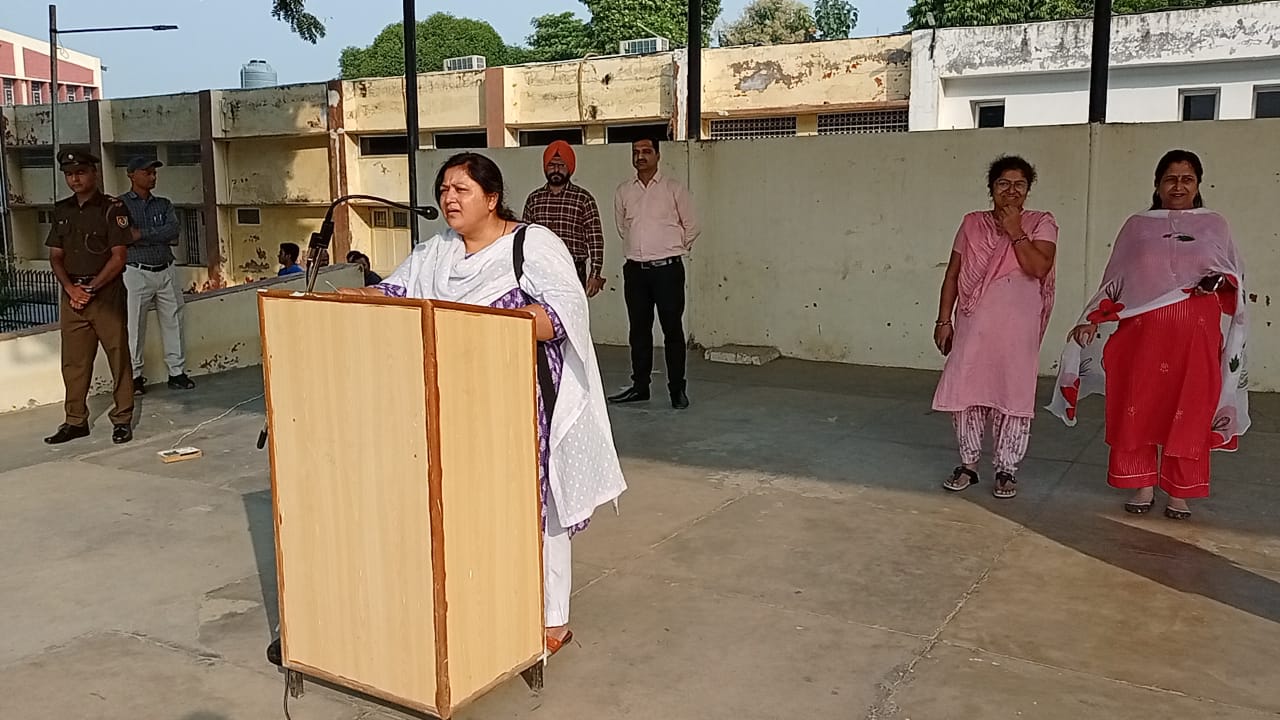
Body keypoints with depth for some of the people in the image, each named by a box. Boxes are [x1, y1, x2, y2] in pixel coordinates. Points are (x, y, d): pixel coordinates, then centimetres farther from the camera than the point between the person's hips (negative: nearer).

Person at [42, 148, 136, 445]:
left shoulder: (112, 208, -3)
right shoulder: (62, 210, 13)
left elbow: (118, 258, -8)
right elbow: (55, 256, 12)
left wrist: (90, 289, -11)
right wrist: (72, 289, -4)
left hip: (107, 292, -5)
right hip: (71, 294, 5)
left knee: (118, 358, -1)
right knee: (74, 361, 8)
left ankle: (122, 419, 8)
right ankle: (76, 421, 17)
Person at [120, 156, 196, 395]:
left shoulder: (164, 204, 13)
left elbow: (173, 230, -6)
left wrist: (141, 234, -13)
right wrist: (161, 237, -12)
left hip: (166, 272, 4)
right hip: (136, 273, -4)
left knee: (173, 322, 7)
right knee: (134, 327, 0)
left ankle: (177, 371, 15)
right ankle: (134, 376, 9)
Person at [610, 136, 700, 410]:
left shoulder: (673, 189, -1)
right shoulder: (623, 192, 8)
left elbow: (691, 227, 6)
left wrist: (672, 249, 10)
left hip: (667, 267, -3)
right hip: (635, 269, 4)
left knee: (672, 329, -1)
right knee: (639, 329, 9)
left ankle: (677, 389, 6)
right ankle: (640, 386, 19)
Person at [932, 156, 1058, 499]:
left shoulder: (1041, 223, 1)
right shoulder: (972, 224, 8)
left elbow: (1039, 269, -15)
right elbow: (953, 274, 8)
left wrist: (1015, 232, -13)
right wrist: (944, 320, 4)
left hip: (1017, 328, -2)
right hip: (973, 325, 2)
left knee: (1013, 396, 2)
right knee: (966, 393, 4)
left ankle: (1006, 470, 14)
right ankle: (968, 464, 18)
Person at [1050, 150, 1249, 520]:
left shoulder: (1214, 225, 11)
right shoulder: (1137, 226, 11)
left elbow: (1235, 275, 11)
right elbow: (1114, 280, 10)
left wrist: (1219, 282, -11)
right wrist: (1093, 319, 2)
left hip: (1196, 337, 0)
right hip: (1142, 333, 1)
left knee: (1188, 413, 2)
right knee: (1138, 410, 3)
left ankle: (1179, 492, 14)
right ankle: (1142, 487, 16)